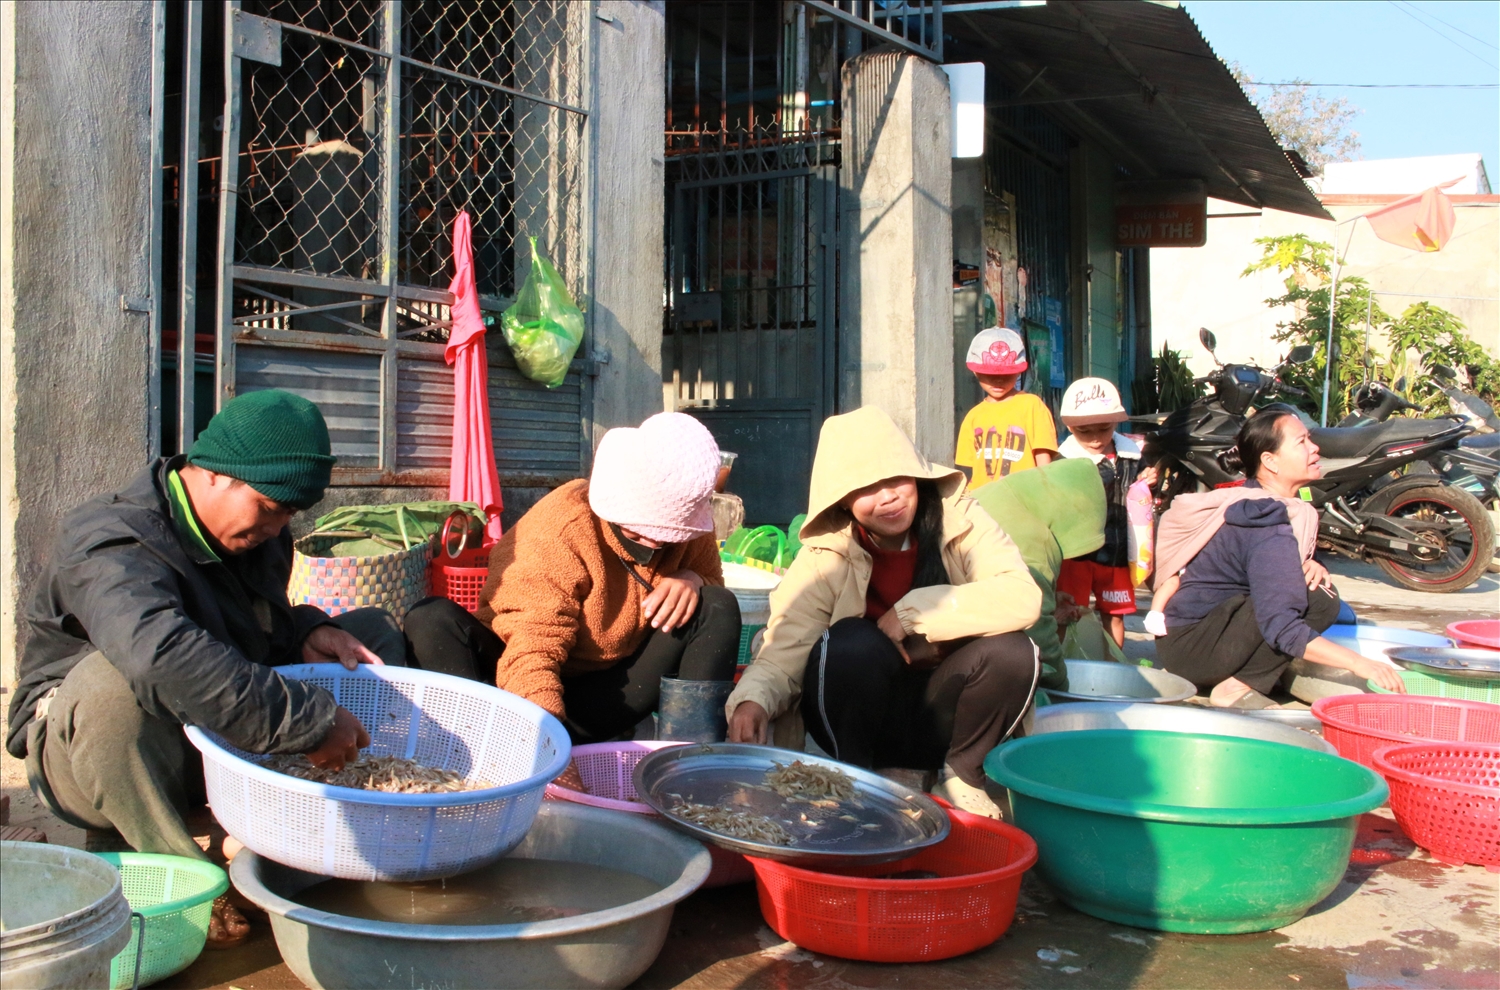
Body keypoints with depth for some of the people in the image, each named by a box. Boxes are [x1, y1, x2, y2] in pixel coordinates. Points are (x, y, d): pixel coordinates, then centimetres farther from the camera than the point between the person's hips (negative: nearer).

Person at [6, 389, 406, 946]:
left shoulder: (259, 533, 0)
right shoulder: (112, 547, -27)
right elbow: (166, 658, -49)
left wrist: (308, 632, -7)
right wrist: (310, 722, -47)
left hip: (225, 733, 8)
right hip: (79, 746, -8)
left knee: (375, 633, 1)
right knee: (117, 679, -42)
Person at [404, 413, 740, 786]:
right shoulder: (558, 531, -25)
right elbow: (530, 656, -34)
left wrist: (692, 581, -16)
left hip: (603, 698, 4)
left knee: (720, 606, -14)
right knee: (432, 621, -30)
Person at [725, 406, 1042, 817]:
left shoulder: (959, 518, -11)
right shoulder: (825, 557, -13)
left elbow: (1022, 597, -25)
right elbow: (783, 653, -20)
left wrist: (910, 613, -26)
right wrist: (753, 699, -42)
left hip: (941, 719, 2)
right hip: (859, 714, -1)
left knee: (1012, 651, -26)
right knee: (854, 642, -31)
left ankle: (962, 777, -1)